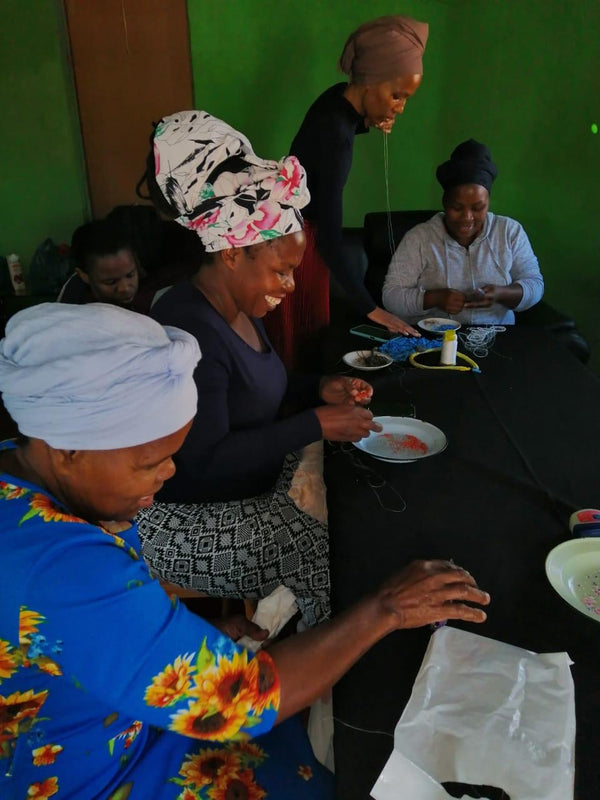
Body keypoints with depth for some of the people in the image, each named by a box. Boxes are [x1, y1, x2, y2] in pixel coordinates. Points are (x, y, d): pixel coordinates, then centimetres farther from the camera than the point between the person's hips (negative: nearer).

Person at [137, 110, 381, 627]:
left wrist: (319, 390, 1)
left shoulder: (241, 308, 5)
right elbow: (204, 461, -27)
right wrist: (316, 425, -23)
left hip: (254, 484, 10)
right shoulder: (188, 331, -25)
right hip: (187, 524, -10)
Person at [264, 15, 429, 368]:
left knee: (312, 330, 18)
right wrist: (372, 309, -31)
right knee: (295, 341, 2)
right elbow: (330, 239, -33)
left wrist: (367, 124, -1)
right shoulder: (335, 133, -29)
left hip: (306, 226, 9)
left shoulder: (342, 98, -4)